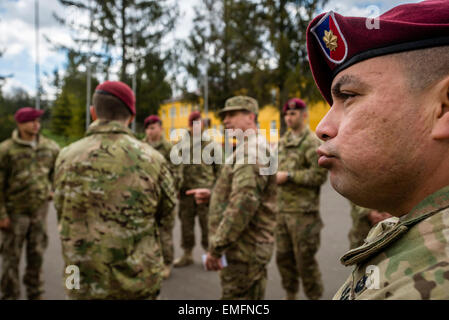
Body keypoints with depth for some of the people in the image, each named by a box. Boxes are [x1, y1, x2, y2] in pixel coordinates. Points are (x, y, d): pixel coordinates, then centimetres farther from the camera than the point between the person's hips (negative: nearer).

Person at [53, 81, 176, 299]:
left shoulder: (67, 157, -7)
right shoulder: (152, 158, -10)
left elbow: (63, 217, 5)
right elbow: (167, 217, 2)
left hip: (85, 282, 1)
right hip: (140, 280, 0)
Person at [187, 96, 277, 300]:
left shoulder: (252, 150, -18)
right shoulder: (247, 148, 17)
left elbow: (244, 202, -27)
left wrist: (216, 247, -22)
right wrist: (212, 195, 9)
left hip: (244, 250, -10)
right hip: (246, 247, 10)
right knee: (250, 295, 20)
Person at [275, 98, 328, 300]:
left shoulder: (312, 143, -10)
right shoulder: (283, 142, 14)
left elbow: (319, 175, -18)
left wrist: (289, 176, -18)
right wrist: (274, 174, 6)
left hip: (303, 211, -8)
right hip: (282, 209, 8)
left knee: (305, 260, 1)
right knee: (283, 257, 16)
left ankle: (314, 296, 19)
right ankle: (291, 295, 32)